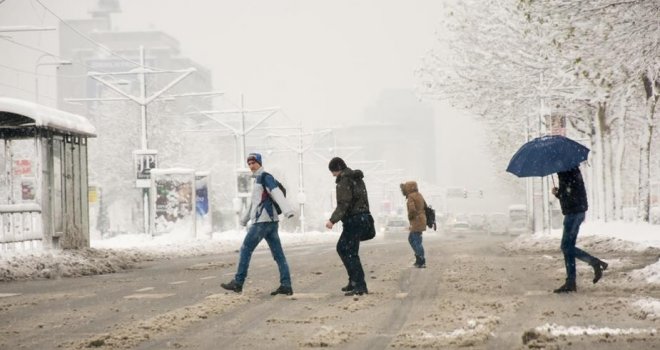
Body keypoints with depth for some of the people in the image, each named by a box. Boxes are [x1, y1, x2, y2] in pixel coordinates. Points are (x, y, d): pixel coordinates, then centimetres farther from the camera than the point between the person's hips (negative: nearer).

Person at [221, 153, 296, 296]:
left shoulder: (265, 177, -7)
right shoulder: (258, 179, 22)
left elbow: (277, 194, -23)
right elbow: (254, 202, 35)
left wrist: (287, 210, -37)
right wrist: (244, 219, 44)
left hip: (262, 221, -9)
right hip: (271, 221, 9)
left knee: (245, 250, -2)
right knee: (278, 254, 3)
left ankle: (238, 283, 2)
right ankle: (286, 285, 0)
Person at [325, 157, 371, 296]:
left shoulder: (344, 181, -14)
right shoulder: (357, 178, 16)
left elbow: (343, 204, -22)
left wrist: (333, 220, -24)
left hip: (353, 220, -10)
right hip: (362, 216, 10)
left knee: (350, 252, -8)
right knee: (342, 248, 19)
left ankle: (360, 285, -11)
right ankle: (354, 281, 21)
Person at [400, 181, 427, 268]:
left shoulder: (411, 197, -16)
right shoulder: (419, 195, 13)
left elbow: (412, 209, -28)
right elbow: (425, 206, 21)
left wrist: (410, 217, -10)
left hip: (416, 221, -10)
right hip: (421, 219, 10)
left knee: (417, 241, -4)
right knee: (411, 238, 18)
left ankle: (422, 262, -1)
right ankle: (418, 258, 20)